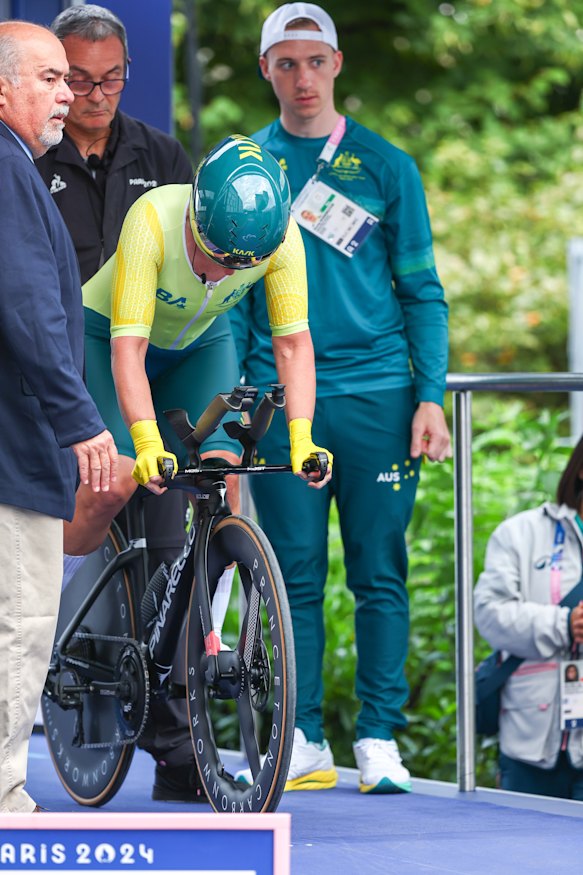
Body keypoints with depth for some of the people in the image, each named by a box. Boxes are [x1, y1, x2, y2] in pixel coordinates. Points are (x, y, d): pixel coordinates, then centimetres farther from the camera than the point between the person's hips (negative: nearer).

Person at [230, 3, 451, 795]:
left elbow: (421, 291, 7)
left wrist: (431, 396, -3)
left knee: (380, 574, -1)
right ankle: (305, 742, 6)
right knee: (297, 575, 1)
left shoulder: (385, 166, 6)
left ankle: (380, 742, 4)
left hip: (375, 395, -1)